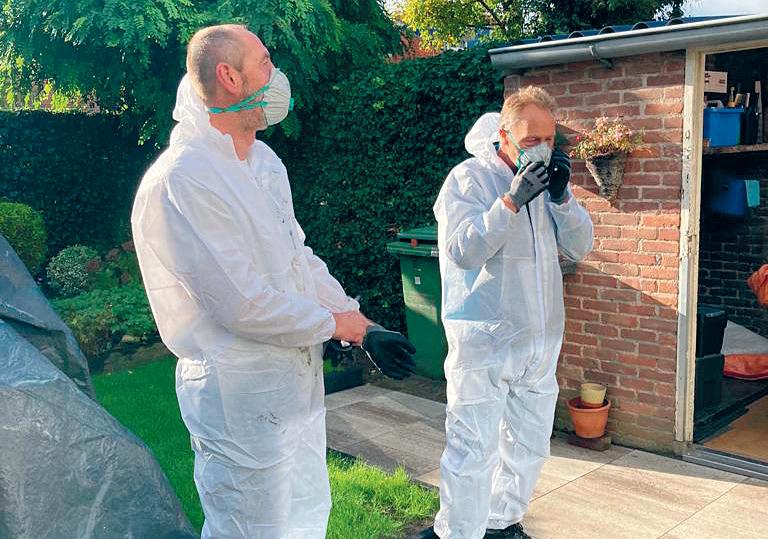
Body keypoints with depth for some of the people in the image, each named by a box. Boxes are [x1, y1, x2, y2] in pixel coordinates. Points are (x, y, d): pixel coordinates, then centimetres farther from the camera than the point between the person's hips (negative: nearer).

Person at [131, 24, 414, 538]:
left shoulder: (265, 161, 9)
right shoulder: (180, 179, -22)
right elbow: (240, 304, -25)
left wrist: (365, 326, 4)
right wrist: (333, 323, -11)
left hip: (298, 377, 9)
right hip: (239, 394, -9)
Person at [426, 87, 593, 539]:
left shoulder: (547, 179, 8)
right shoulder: (470, 178, -9)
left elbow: (580, 248, 5)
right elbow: (462, 250, -20)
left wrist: (562, 196, -10)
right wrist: (512, 199, -27)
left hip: (541, 338, 7)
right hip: (484, 341, -6)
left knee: (529, 444, 17)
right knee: (474, 450, -3)